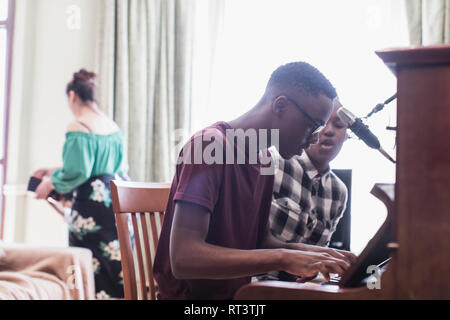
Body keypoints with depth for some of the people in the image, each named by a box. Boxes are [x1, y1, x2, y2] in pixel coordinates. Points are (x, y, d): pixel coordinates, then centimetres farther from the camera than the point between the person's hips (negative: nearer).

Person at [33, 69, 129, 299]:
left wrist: (50, 183, 2)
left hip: (91, 205, -7)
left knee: (93, 274, -2)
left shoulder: (78, 128, -12)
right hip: (118, 200, 8)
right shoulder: (114, 127, 11)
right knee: (117, 270, 11)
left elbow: (76, 173, -18)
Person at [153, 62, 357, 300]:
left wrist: (304, 252, -2)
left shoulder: (263, 162, 12)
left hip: (236, 293, 7)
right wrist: (283, 258, -28)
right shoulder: (210, 144, -16)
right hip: (189, 294, -7)